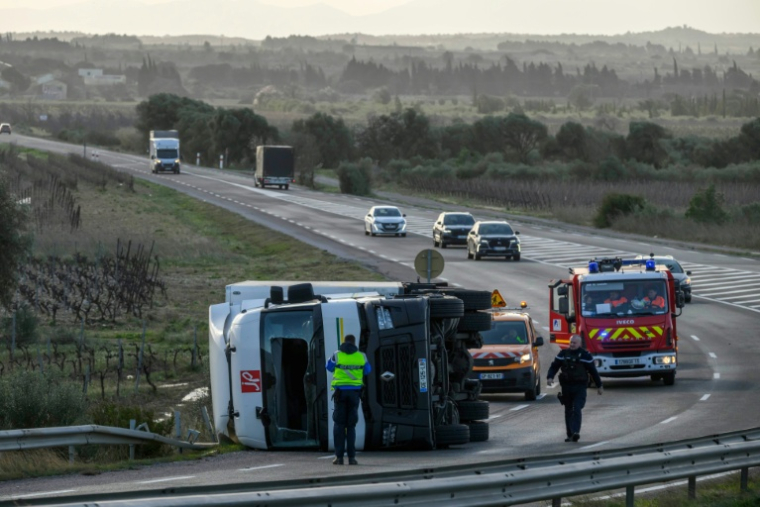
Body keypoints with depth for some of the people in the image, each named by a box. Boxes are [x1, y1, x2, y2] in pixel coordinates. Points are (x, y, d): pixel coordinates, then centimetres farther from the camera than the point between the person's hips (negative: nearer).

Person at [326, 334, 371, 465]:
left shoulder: (337, 355, -2)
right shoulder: (361, 356, 3)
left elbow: (329, 367, 17)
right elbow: (367, 371, 20)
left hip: (340, 391, -1)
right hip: (355, 392, 1)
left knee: (339, 425, 4)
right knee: (351, 425, 7)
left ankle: (339, 456, -4)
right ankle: (351, 457, -1)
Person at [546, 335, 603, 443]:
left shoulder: (585, 355, 0)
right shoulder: (563, 354, 8)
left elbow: (593, 371, 6)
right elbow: (554, 366, 9)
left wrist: (599, 386, 11)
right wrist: (550, 377, -10)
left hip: (580, 387, -4)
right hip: (566, 386, 4)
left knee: (577, 409, -17)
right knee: (568, 411, 8)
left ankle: (576, 432, -25)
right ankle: (570, 434, 15)